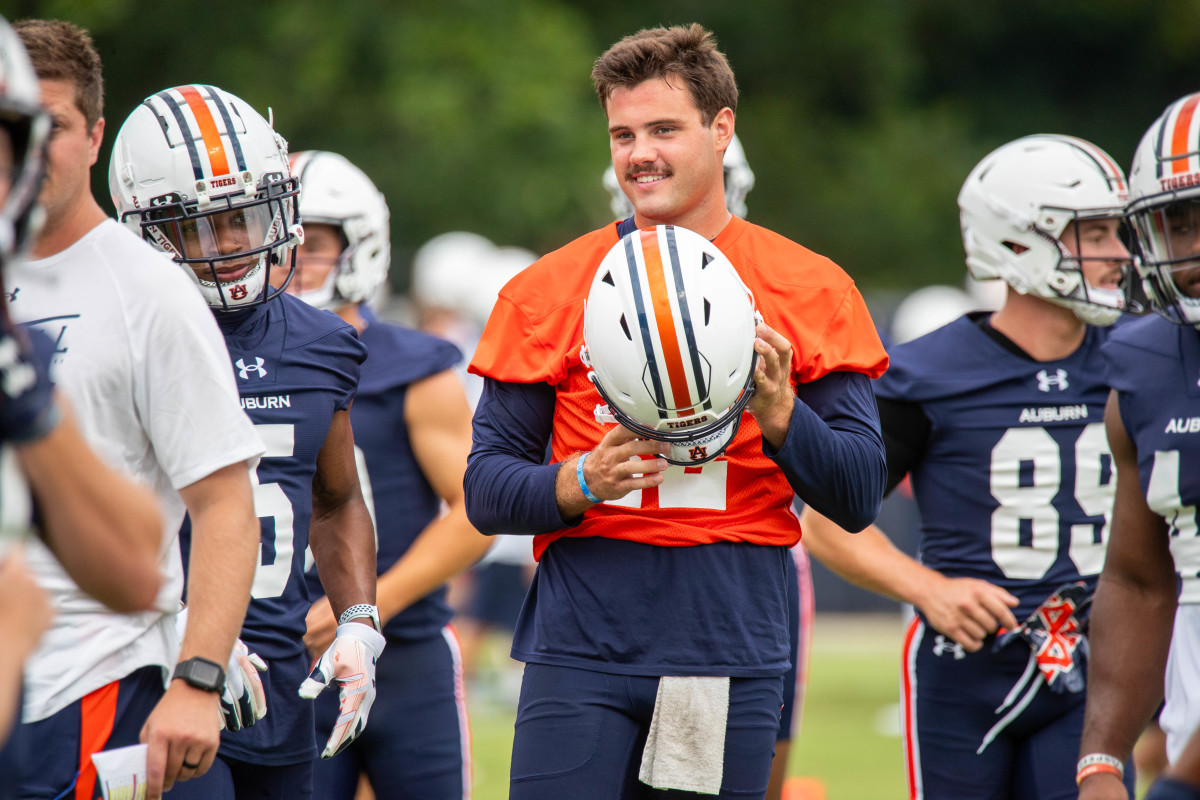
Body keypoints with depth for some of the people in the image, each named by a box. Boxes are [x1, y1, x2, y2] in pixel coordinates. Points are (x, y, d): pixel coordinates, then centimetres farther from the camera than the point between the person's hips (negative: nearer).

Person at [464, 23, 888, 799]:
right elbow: (486, 488, 5)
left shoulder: (807, 292, 5)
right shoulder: (549, 292, 6)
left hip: (730, 650, 0)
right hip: (583, 645, 0)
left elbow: (859, 496, 4)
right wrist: (582, 482, -15)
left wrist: (778, 415, -14)